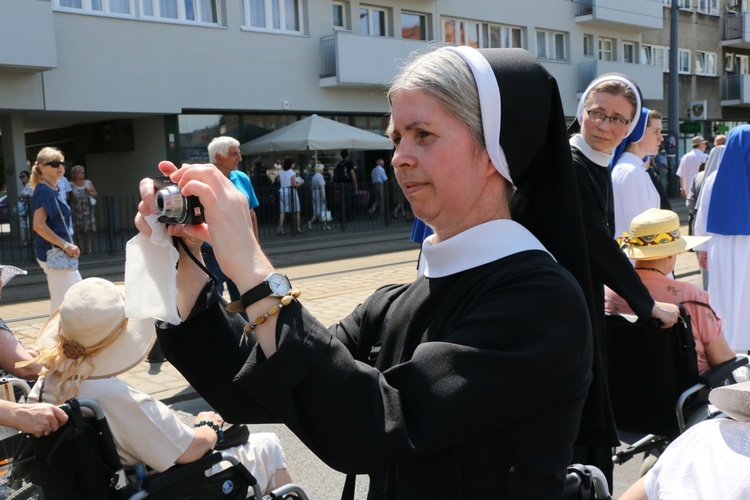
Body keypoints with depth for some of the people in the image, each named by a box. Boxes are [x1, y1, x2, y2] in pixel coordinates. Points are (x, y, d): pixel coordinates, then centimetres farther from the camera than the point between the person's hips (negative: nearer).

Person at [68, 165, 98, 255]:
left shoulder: (88, 183, 7)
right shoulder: (71, 185, 0)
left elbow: (95, 194, 10)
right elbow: (67, 197, 2)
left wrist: (89, 192, -9)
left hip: (88, 209, 2)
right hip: (76, 210, -2)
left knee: (89, 230, 0)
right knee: (78, 230, -2)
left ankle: (89, 247, 8)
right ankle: (80, 247, 6)